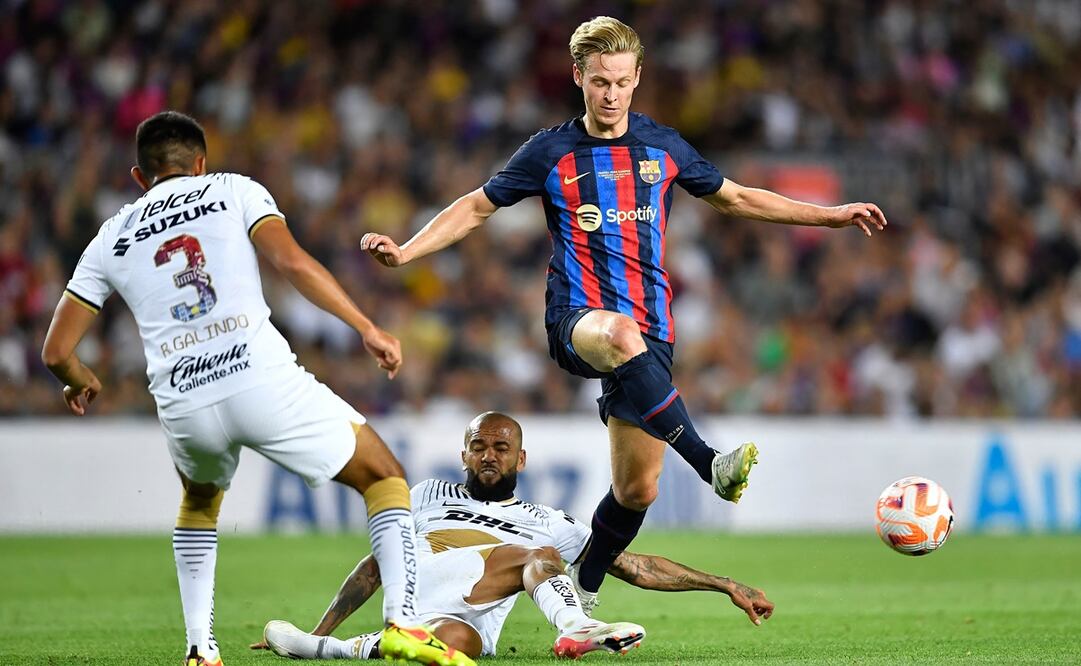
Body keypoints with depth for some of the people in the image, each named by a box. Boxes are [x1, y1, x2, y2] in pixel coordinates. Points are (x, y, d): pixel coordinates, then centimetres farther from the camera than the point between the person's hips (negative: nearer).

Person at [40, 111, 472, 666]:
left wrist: (81, 384, 41)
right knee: (384, 478, 14)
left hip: (183, 407, 3)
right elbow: (291, 261, -5)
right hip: (263, 382, -3)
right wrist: (367, 328, -3)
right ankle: (402, 621, -5)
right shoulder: (232, 191, 14)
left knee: (199, 503, 36)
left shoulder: (111, 238, 20)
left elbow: (57, 352, 19)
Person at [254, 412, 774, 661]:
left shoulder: (548, 524, 29)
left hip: (467, 624, 1)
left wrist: (727, 586, 20)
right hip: (419, 584, -1)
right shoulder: (431, 496, 31)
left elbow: (638, 569, 26)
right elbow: (376, 566, 30)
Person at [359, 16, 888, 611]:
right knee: (621, 335, -42)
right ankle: (712, 466, -50)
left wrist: (830, 216, 23)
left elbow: (734, 198, 25)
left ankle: (582, 592, 22)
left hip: (650, 328, 4)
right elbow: (476, 208, 11)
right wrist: (404, 251, -4)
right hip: (578, 317, -4)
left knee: (637, 489, -2)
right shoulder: (551, 152, 4)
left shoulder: (663, 147, 11)